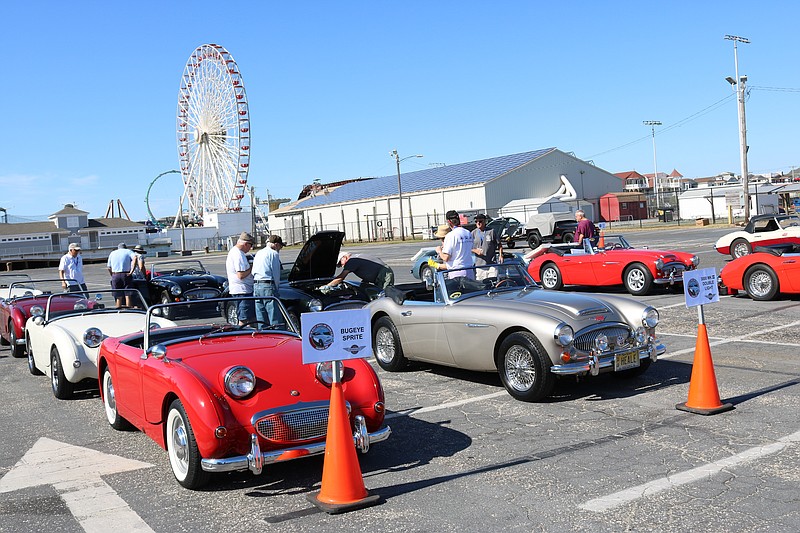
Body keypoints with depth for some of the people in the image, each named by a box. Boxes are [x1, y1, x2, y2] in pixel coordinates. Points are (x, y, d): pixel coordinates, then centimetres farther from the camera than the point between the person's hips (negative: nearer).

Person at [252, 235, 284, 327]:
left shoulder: (258, 254, 19)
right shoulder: (273, 254, -5)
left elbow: (253, 272, 19)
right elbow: (276, 274, -6)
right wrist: (276, 288, 4)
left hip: (256, 286, 8)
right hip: (268, 286, -8)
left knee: (261, 318, 11)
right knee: (275, 317, -6)